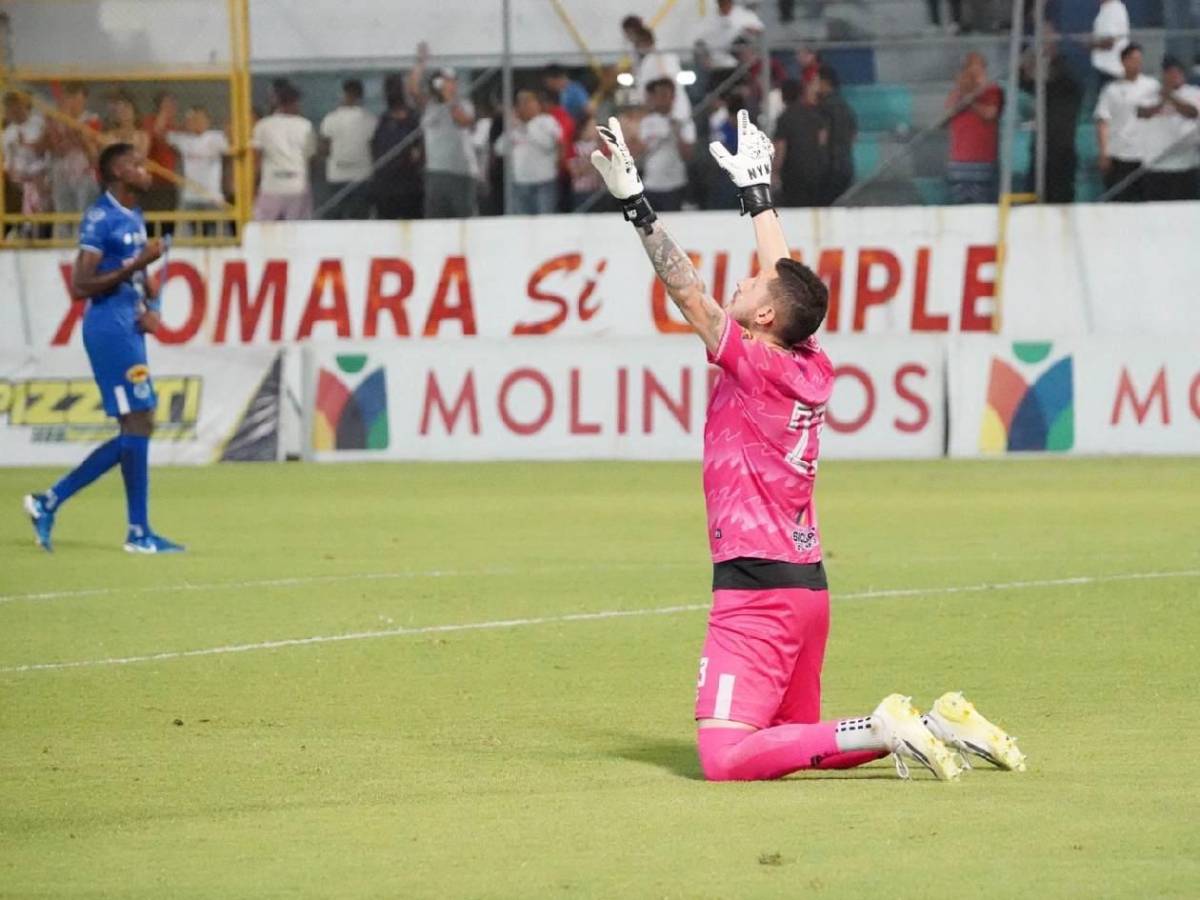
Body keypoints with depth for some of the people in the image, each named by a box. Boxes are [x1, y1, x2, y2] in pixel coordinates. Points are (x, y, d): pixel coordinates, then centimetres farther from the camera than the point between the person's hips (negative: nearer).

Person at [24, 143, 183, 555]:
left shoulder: (134, 217, 16)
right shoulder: (100, 218, -12)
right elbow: (80, 287, -18)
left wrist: (152, 308, 6)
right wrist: (135, 265, -22)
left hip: (130, 331, 10)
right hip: (109, 330, -10)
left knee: (134, 434, 10)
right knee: (138, 424, -9)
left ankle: (50, 501, 15)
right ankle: (139, 533, -4)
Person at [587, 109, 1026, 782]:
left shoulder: (756, 366, -10)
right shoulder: (814, 368, 10)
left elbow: (688, 293, -13)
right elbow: (788, 277, 24)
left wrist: (635, 204, -13)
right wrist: (757, 191, 34)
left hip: (757, 588, -9)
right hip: (809, 585, 9)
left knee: (725, 758, -18)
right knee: (790, 740, 21)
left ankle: (881, 730, -21)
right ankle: (935, 725, 9)